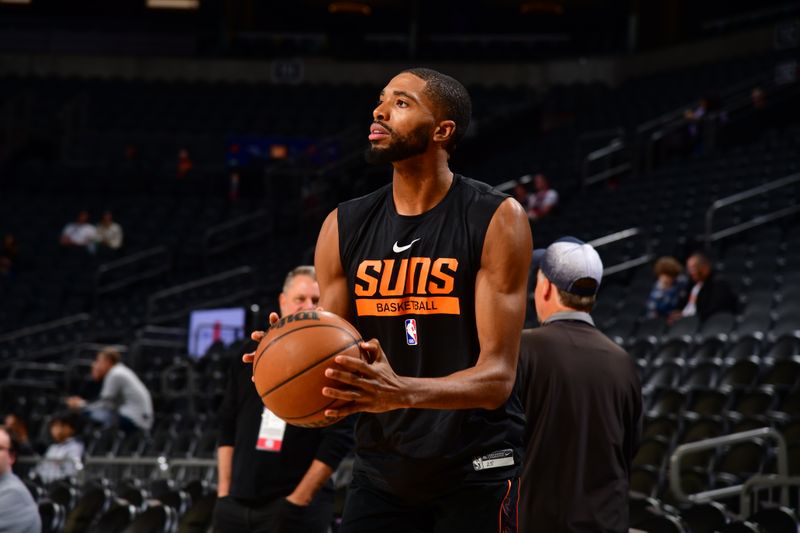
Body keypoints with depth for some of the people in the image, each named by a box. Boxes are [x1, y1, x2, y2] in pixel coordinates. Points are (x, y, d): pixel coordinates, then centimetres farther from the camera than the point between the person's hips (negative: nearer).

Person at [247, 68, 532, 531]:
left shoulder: (496, 219, -10)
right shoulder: (345, 227, 4)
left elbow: (496, 377, -15)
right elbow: (328, 361, 6)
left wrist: (404, 391, -34)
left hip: (476, 471, -4)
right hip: (380, 471, 4)